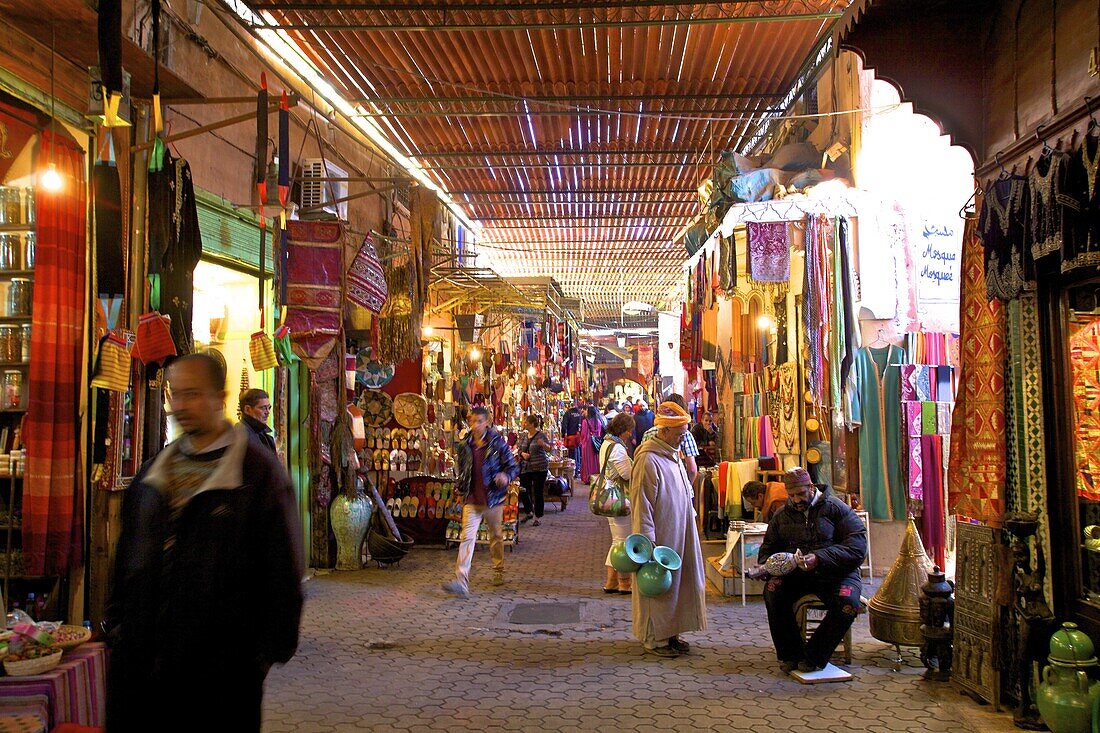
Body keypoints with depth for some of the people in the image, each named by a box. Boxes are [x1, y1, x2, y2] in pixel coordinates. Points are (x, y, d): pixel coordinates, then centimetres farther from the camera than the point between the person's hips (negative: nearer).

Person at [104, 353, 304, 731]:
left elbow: (283, 570, -9)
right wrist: (116, 622, 15)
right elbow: (127, 555, 19)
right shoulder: (152, 473, 11)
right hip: (140, 655, 6)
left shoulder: (260, 471, -8)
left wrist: (270, 650, -10)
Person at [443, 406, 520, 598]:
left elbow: (513, 466, -4)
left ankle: (498, 572, 35)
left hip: (494, 498, -1)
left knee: (496, 536, 15)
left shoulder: (497, 442, -6)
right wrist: (459, 486, 6)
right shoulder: (463, 445, 3)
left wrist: (506, 477, -24)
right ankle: (461, 581, -14)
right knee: (467, 537, -9)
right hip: (471, 499, 1)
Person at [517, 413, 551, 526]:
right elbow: (517, 448, 16)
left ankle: (538, 517, 10)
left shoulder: (541, 435, -6)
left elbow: (548, 449, -12)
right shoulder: (523, 436, 10)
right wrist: (522, 453, -5)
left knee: (538, 493, -1)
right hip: (525, 468, 5)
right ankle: (529, 512, 28)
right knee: (523, 491, 6)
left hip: (539, 468, -5)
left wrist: (543, 444, -33)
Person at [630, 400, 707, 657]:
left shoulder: (673, 455, 11)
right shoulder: (648, 460, -19)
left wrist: (690, 516, 19)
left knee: (675, 581, 14)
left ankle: (668, 632, 25)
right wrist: (648, 543, -21)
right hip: (660, 535, -9)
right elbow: (642, 504, -20)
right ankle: (654, 638, 13)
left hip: (678, 534, 9)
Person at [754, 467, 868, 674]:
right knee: (773, 589, -29)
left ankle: (815, 657, -13)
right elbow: (769, 547, 21)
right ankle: (790, 654, -14)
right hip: (796, 573, 3)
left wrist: (819, 559, -21)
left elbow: (858, 546, -9)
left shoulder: (835, 508, 2)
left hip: (835, 573, -2)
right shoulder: (782, 515, 16)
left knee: (848, 602, -33)